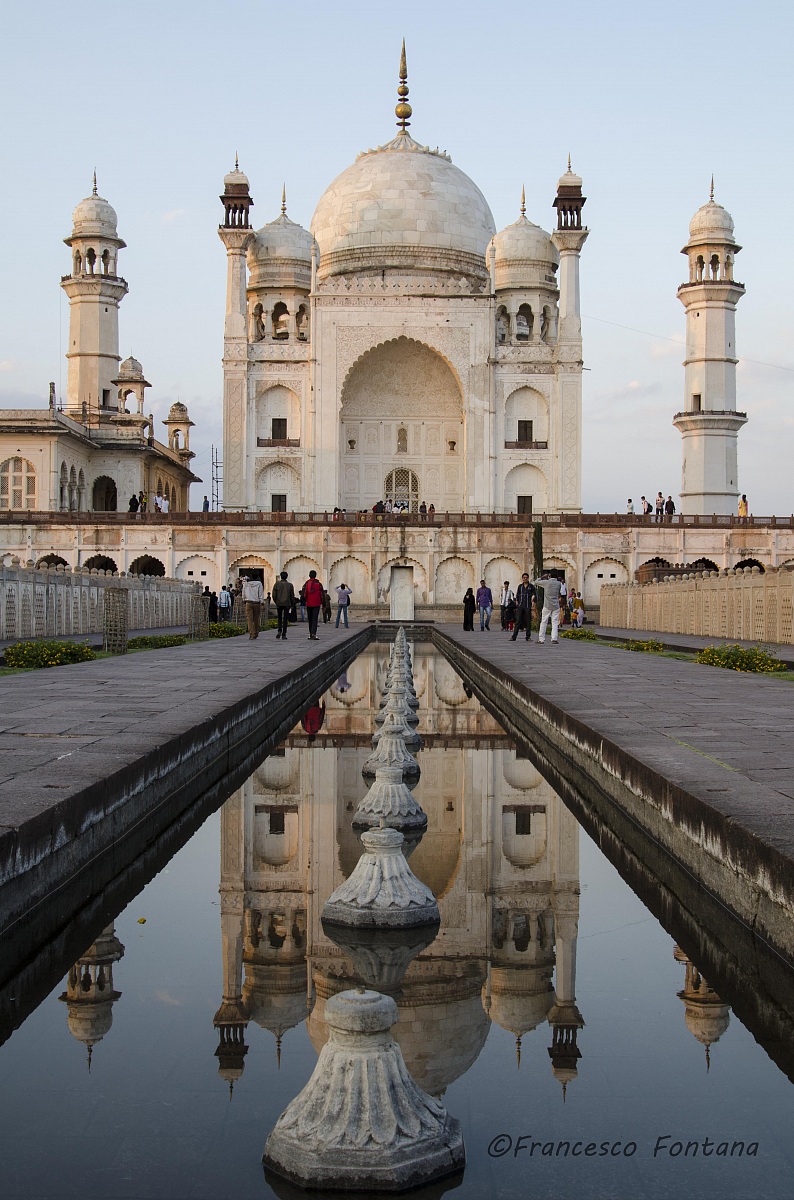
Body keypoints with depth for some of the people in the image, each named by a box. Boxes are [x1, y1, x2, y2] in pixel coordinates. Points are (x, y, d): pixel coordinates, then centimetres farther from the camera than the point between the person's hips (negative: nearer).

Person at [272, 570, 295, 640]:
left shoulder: (276, 584, -1)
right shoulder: (290, 585, -1)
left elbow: (274, 595, -1)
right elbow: (292, 596, 1)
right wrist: (292, 605, 12)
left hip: (279, 604, 1)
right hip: (287, 604, 0)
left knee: (279, 618, 15)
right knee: (285, 619, 3)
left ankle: (279, 631, -4)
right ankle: (284, 634, 0)